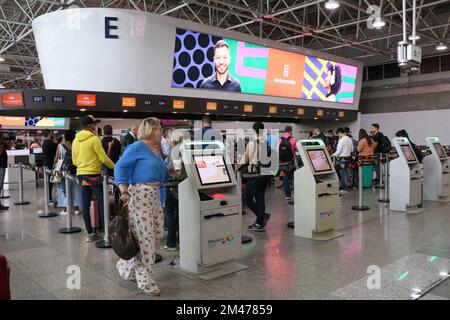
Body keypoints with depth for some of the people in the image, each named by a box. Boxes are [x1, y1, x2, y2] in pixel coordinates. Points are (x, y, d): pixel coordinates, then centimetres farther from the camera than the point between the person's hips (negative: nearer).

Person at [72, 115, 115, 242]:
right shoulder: (94, 139, -12)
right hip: (94, 174, -7)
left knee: (85, 204, 6)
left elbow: (74, 161, 15)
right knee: (102, 203, 0)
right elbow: (103, 158, -12)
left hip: (81, 174, 7)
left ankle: (90, 234, 10)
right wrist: (114, 167, 1)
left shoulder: (76, 140, 9)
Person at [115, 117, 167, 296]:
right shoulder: (137, 147, -8)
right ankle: (146, 282, 10)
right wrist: (124, 191, -22)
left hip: (155, 197, 9)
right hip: (140, 195, -9)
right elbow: (120, 167, -15)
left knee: (157, 235, 10)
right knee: (145, 239, -4)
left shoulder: (156, 151, 18)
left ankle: (127, 266, 30)